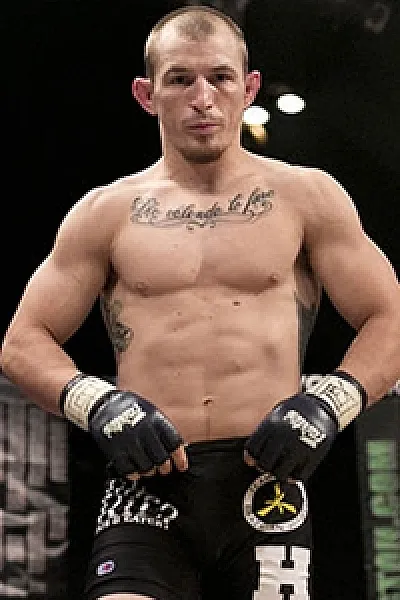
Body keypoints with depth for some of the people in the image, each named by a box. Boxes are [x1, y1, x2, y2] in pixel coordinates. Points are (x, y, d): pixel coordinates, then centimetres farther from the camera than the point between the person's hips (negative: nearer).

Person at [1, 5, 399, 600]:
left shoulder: (308, 197, 10)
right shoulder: (105, 212, 12)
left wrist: (329, 404, -9)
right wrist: (97, 404, -8)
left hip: (266, 483, 1)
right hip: (149, 481, 0)